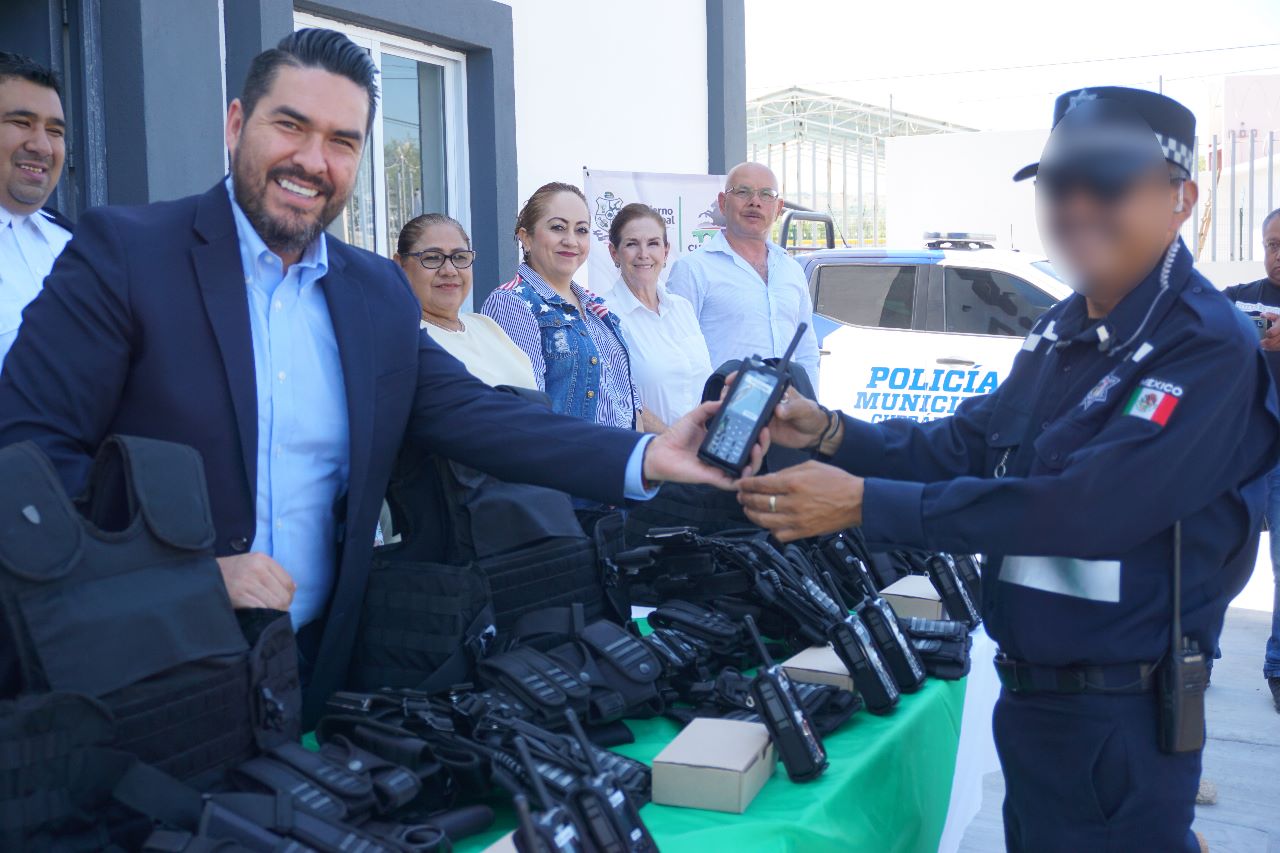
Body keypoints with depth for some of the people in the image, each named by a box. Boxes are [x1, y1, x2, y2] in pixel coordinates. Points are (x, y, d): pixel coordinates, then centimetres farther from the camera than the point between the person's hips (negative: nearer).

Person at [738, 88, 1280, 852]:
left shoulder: (1207, 346, -21)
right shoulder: (1062, 331, 7)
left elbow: (1085, 507, -30)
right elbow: (965, 444, 10)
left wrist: (865, 503, -30)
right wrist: (832, 435, -6)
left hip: (1116, 725, -8)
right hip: (1030, 694, 8)